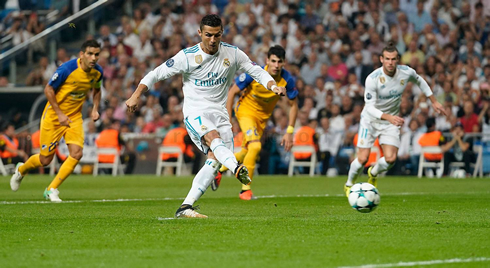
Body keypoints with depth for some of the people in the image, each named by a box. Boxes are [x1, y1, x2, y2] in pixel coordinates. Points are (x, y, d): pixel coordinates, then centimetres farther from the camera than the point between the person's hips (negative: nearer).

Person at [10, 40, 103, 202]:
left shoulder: (97, 72, -6)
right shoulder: (67, 69, -25)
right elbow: (48, 89, -15)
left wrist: (95, 109, 0)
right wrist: (59, 114, -18)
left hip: (75, 117, 5)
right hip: (53, 116, -5)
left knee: (76, 153, -15)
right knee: (45, 160, 2)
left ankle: (52, 190, 1)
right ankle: (21, 170, 37)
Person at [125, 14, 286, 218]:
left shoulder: (233, 54, 3)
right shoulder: (187, 56, -6)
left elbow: (256, 71, 11)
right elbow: (157, 73, 1)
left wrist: (273, 86, -7)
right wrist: (136, 95, -6)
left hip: (219, 113, 4)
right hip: (195, 112, -4)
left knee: (215, 158, -17)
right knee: (214, 138, -35)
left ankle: (186, 207, -15)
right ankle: (237, 169, -63)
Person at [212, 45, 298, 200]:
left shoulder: (287, 80, -20)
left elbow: (293, 105, -6)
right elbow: (232, 92, -16)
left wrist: (289, 132, -10)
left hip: (263, 117, 5)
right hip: (246, 110, -5)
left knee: (246, 153, 15)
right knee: (255, 146, -25)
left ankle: (220, 170, 44)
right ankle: (245, 190, -13)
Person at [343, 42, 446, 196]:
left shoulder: (406, 72, -16)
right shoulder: (372, 79, -27)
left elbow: (419, 81, 9)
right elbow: (370, 107, -28)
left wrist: (434, 101, 12)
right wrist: (388, 117, -44)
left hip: (392, 122, 3)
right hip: (370, 120, -3)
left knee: (390, 159, -12)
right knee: (363, 159, -7)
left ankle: (373, 174, 24)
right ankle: (349, 184, 25)